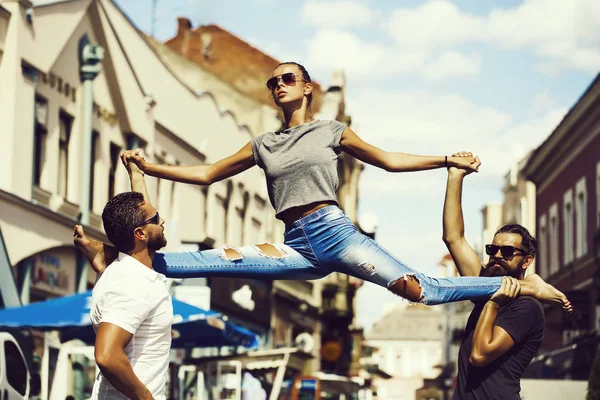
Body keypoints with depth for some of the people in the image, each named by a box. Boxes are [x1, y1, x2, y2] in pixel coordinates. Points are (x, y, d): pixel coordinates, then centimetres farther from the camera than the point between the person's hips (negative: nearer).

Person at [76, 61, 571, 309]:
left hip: (336, 233, -3)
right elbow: (208, 174, 19)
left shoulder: (332, 131, 10)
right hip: (299, 247, 3)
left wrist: (447, 160, 9)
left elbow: (389, 160, 14)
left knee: (423, 290, -14)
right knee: (217, 261, -14)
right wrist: (153, 168, 11)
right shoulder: (263, 145, 17)